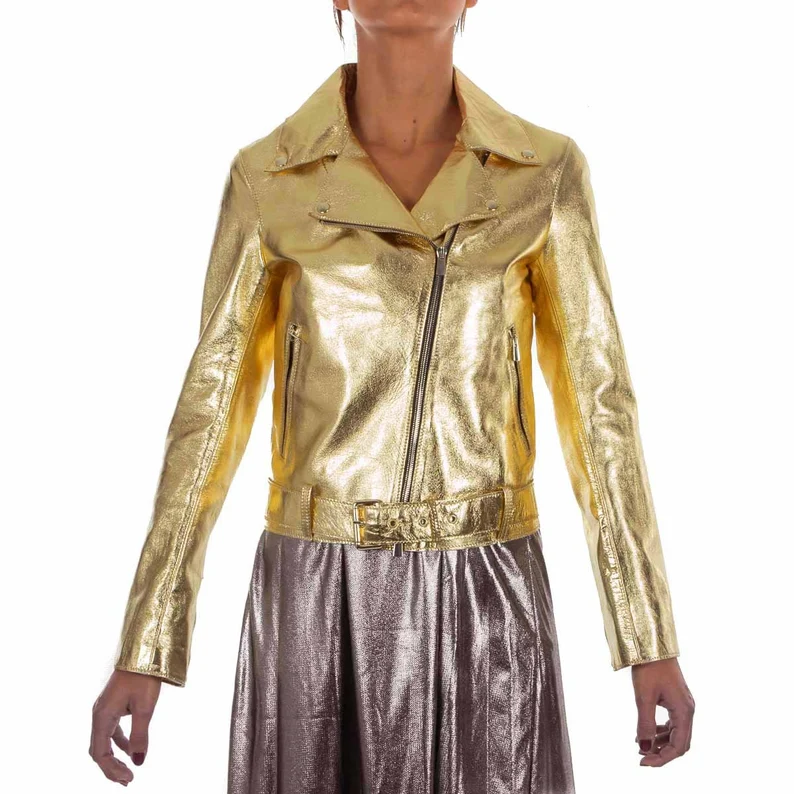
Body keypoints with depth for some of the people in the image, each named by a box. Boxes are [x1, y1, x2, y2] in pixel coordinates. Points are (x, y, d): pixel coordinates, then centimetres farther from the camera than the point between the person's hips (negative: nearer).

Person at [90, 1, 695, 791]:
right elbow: (211, 406, 0)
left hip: (483, 599, 1)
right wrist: (142, 650, -2)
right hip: (320, 596, 0)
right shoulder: (268, 177, -1)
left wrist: (654, 638, 1)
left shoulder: (545, 170, 0)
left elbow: (599, 401, 2)